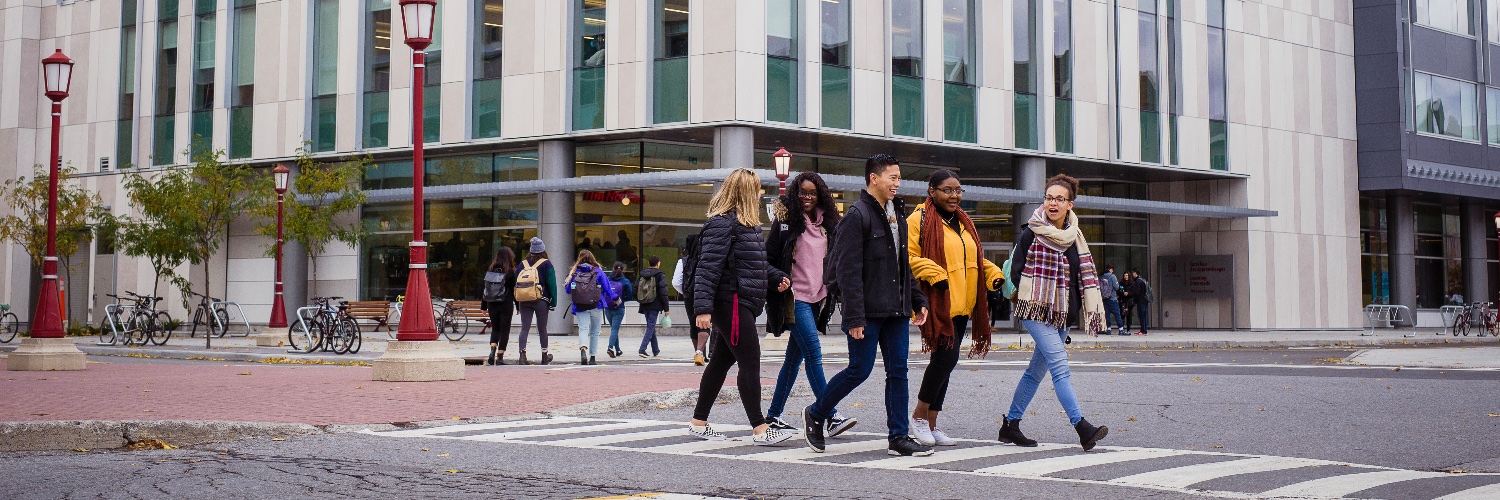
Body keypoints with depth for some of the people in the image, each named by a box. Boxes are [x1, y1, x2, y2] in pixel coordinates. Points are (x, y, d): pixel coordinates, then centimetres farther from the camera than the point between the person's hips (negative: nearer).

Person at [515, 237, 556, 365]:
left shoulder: (523, 265, 10)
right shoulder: (546, 264, -1)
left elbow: (515, 283, 11)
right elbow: (552, 284, -5)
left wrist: (517, 304, 15)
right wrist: (553, 302, -1)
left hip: (523, 301, 3)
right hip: (541, 301, -2)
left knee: (524, 328, 1)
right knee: (542, 329, 7)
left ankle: (522, 355, -12)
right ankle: (545, 356, 16)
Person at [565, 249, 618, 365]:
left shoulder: (574, 273, 4)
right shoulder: (598, 272, 2)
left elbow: (568, 290, 11)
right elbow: (607, 288, 6)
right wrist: (615, 298, 23)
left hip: (580, 307, 0)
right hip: (596, 306, 0)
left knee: (583, 329, -6)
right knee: (594, 332, 11)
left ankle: (583, 349, -34)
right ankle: (592, 357, 15)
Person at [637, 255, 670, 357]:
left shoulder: (642, 274, 8)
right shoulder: (660, 275, -7)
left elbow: (635, 289, 9)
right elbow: (663, 293, -10)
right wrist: (666, 308, -5)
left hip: (644, 306, 6)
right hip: (655, 306, -6)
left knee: (651, 327, 16)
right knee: (651, 327, -6)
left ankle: (656, 351, 22)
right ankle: (642, 349, -20)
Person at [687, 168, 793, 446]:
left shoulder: (746, 224, 17)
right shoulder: (723, 224, -14)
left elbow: (755, 264, 26)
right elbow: (708, 267, -20)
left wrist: (776, 278, 10)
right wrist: (703, 307, -26)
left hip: (741, 305, 10)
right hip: (731, 302, -10)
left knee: (722, 361, 14)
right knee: (750, 363, -10)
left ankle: (699, 423, 22)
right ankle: (760, 430, -8)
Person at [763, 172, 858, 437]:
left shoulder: (826, 224, 13)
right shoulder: (785, 222, -4)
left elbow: (832, 261, 21)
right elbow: (769, 258, -1)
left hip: (817, 297, 6)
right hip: (795, 297, -6)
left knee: (795, 356, 10)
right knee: (814, 354, -14)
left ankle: (773, 415, 17)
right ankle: (832, 417, -18)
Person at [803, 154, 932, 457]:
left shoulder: (896, 214, 15)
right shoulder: (857, 216, -12)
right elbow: (848, 270, -16)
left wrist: (917, 301, 17)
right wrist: (854, 317, -20)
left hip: (896, 310, 8)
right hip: (868, 311, -8)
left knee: (898, 371, 5)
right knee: (860, 370, -3)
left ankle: (899, 437, 9)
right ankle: (815, 414, 17)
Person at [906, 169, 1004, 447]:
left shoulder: (963, 222, 19)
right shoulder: (919, 220, -7)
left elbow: (975, 258, 29)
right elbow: (909, 257, -14)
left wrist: (994, 276, 13)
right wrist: (935, 276, -24)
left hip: (961, 305, 8)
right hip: (937, 304, -8)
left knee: (945, 362, 9)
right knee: (946, 357, -16)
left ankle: (931, 425, 15)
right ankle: (919, 416, 0)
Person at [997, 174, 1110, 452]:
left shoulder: (1075, 237, 11)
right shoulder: (1031, 234, -4)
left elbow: (1084, 275, 15)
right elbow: (1016, 271, -2)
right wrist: (1030, 298, -5)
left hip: (1062, 312, 6)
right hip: (1035, 309, -6)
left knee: (1037, 370, 10)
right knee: (1059, 363, -17)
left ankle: (1010, 425, 20)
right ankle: (1081, 428, -23)